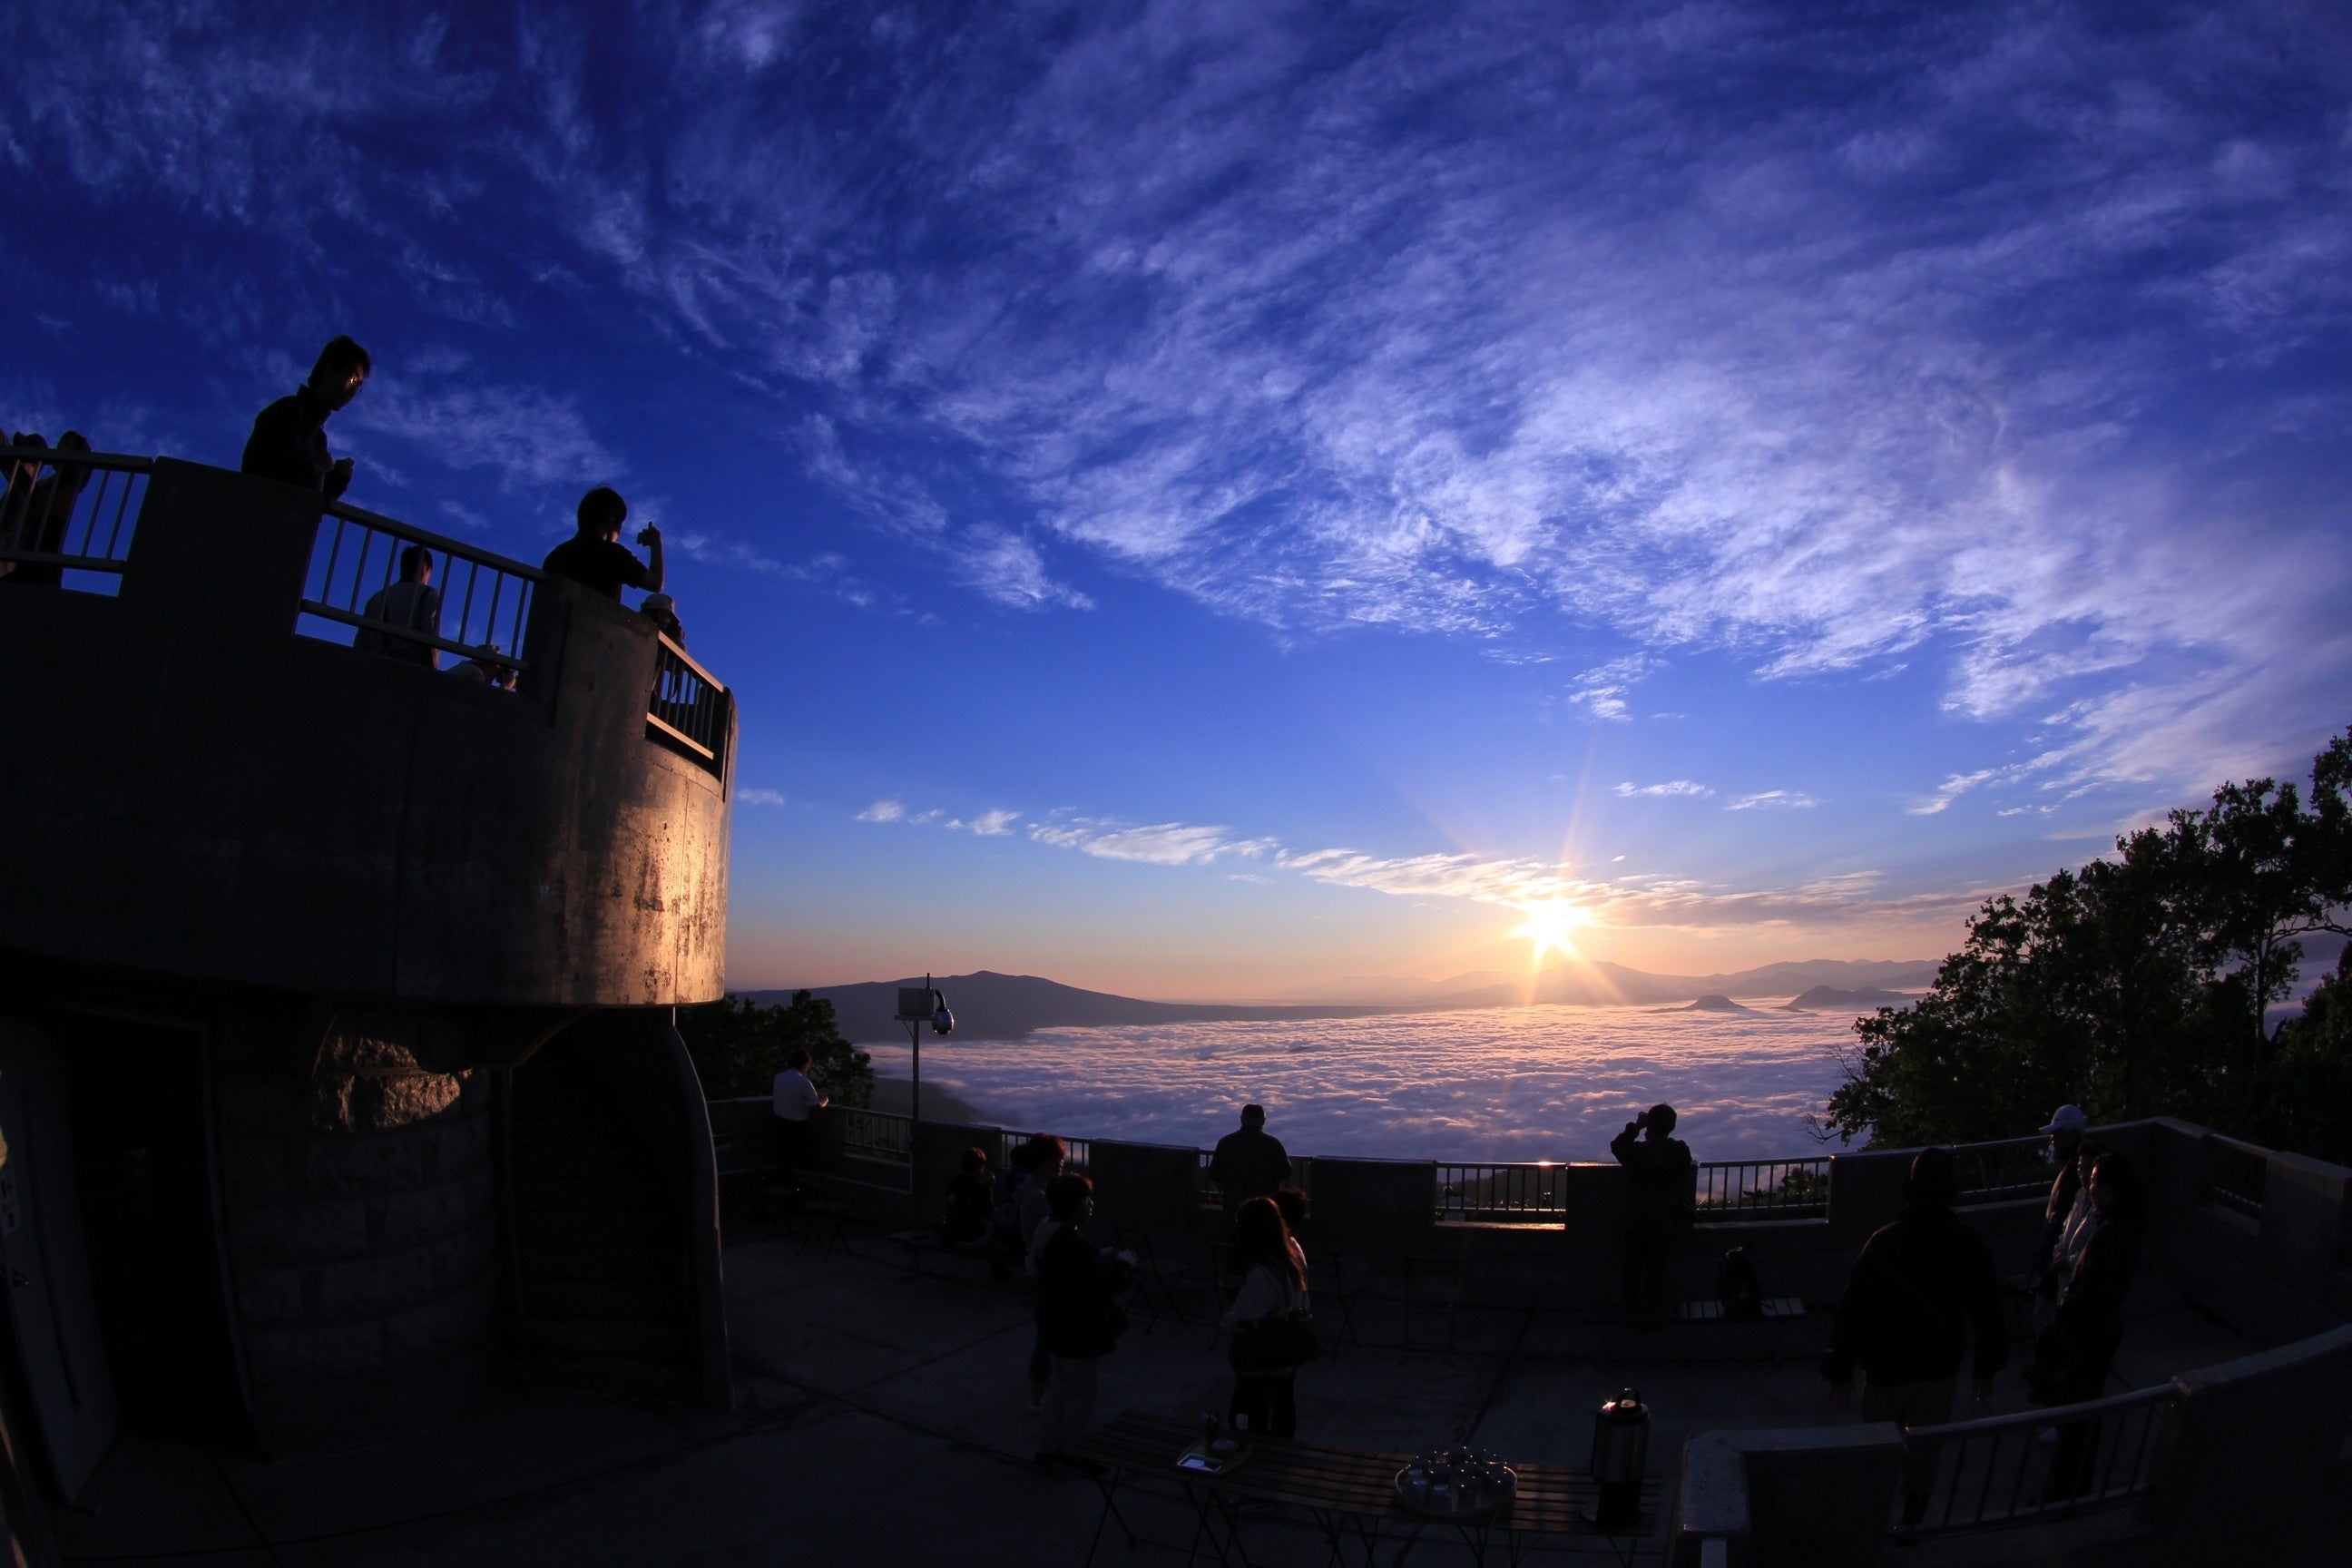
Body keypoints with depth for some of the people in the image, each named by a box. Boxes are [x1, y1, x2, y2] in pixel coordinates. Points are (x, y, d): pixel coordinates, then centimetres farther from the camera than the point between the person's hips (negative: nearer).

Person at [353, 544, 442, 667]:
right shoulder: (426, 594, 10)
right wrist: (431, 674, -1)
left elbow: (361, 640, 18)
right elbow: (428, 639, -3)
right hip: (408, 668, -5)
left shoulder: (378, 596, 26)